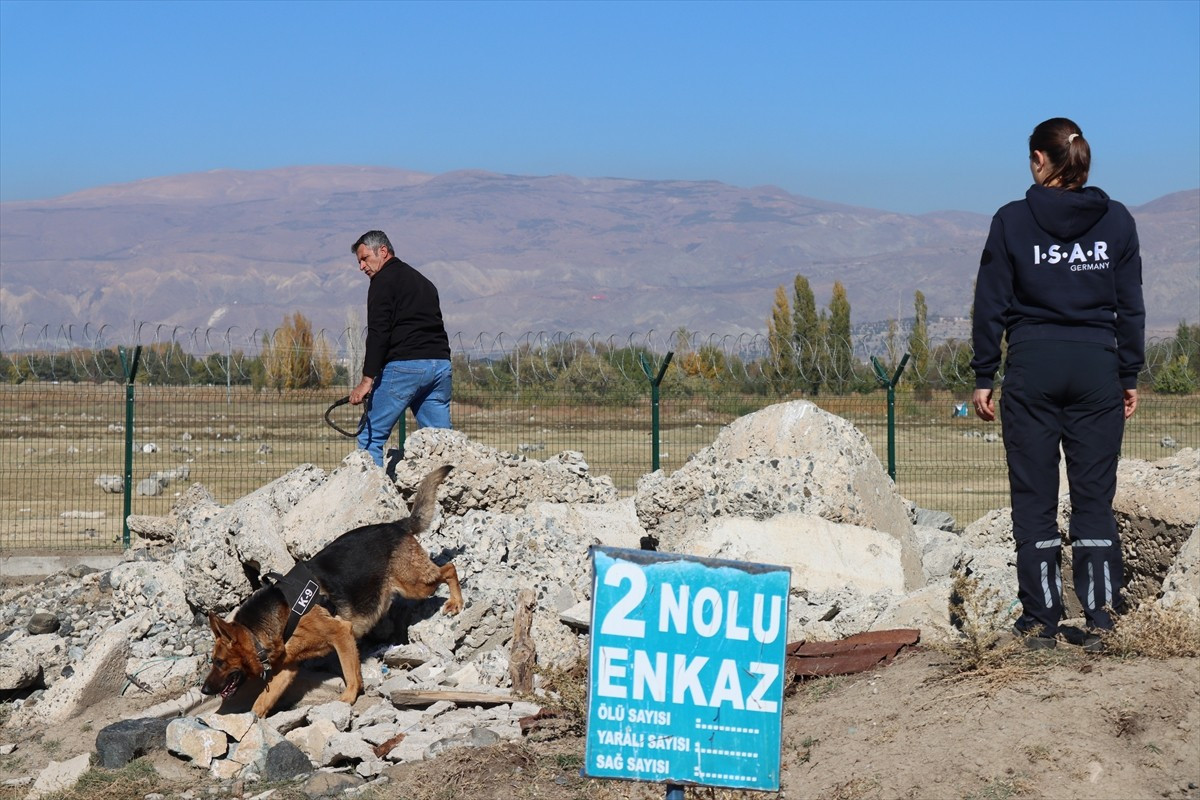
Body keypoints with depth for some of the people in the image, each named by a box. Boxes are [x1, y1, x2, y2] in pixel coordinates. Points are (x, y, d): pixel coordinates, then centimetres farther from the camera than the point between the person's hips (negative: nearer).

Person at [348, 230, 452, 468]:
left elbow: (378, 332, -11)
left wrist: (367, 379, -15)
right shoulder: (423, 281, 26)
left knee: (370, 437, -3)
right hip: (440, 364, 8)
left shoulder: (384, 280, 0)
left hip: (405, 365, -8)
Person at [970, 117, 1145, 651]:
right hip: (1097, 367, 2)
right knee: (1095, 495, 6)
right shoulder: (1116, 221, 4)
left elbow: (991, 304, -2)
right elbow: (1130, 306, 6)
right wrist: (1130, 376, 12)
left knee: (1034, 496, 5)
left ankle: (1041, 618, 6)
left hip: (1032, 367, -2)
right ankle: (1100, 617, 3)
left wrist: (983, 377, 4)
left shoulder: (1012, 221, -3)